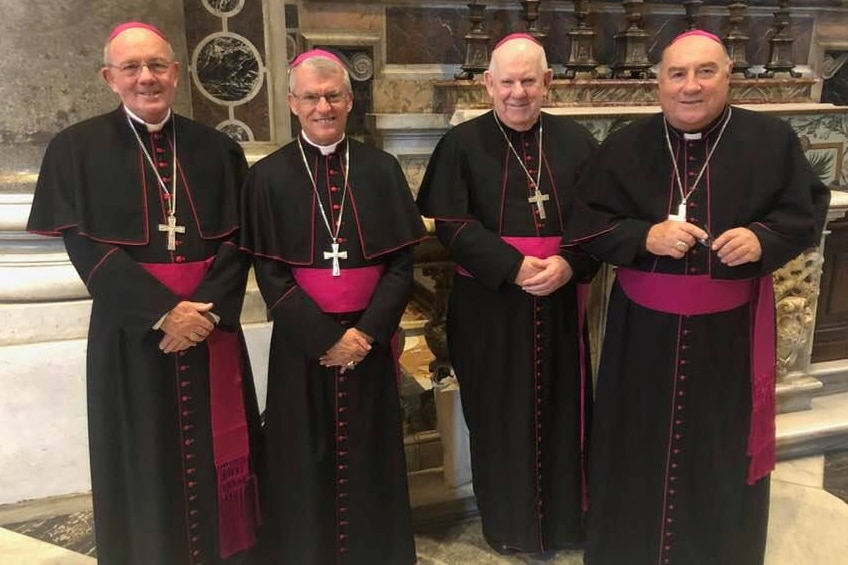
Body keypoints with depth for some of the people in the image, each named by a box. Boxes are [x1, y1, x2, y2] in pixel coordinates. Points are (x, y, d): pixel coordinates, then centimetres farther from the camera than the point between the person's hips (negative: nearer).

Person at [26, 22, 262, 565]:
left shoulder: (217, 149, 6)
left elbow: (238, 241, 1)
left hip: (213, 330, 2)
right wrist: (163, 312, -17)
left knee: (213, 457, 10)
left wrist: (206, 309, -14)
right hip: (131, 335, -2)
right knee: (145, 463, 8)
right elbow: (85, 248, -7)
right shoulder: (77, 148, 0)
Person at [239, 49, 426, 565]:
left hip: (370, 337, 1)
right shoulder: (268, 176, -2)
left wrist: (367, 331, -12)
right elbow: (269, 273, -5)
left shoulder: (382, 169, 2)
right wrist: (325, 338, -12)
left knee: (369, 451, 12)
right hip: (302, 341, -1)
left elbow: (402, 262, -1)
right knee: (307, 455, 9)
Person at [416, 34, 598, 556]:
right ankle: (509, 524, 27)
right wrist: (513, 266, -18)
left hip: (560, 302, 2)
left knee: (560, 410, 11)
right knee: (500, 415, 8)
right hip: (489, 306, -2)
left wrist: (569, 264, -15)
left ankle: (564, 521, 31)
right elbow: (451, 224, -9)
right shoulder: (462, 144, -2)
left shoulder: (576, 141, 5)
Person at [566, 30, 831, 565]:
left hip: (731, 327, 0)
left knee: (723, 446, 13)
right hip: (645, 328, 0)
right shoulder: (624, 147, -1)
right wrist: (646, 237, -19)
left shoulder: (772, 138, -2)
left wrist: (762, 238, -17)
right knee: (642, 444, 10)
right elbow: (587, 224, -2)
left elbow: (808, 209, 4)